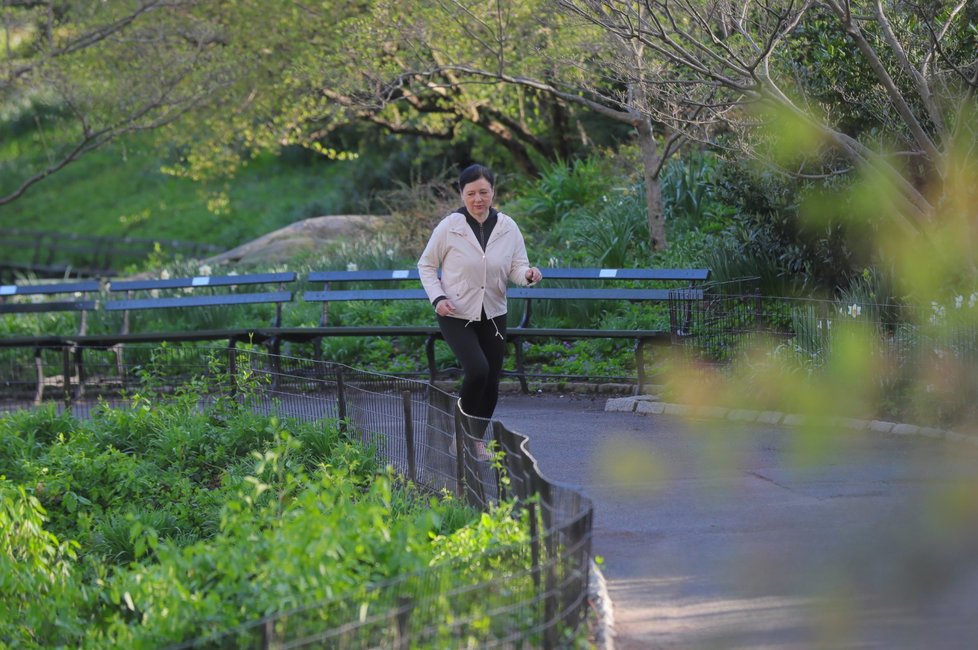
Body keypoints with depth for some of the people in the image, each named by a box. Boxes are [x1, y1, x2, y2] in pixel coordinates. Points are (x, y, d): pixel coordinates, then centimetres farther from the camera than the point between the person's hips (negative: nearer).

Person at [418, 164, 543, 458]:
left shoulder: (507, 228, -2)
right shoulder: (449, 227, -9)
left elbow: (517, 268, 0)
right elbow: (426, 265, 1)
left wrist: (528, 275, -24)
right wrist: (437, 297, -14)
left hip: (493, 315, 3)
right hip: (456, 315, -3)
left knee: (491, 381, 6)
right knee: (477, 368, -23)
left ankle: (478, 440, 26)